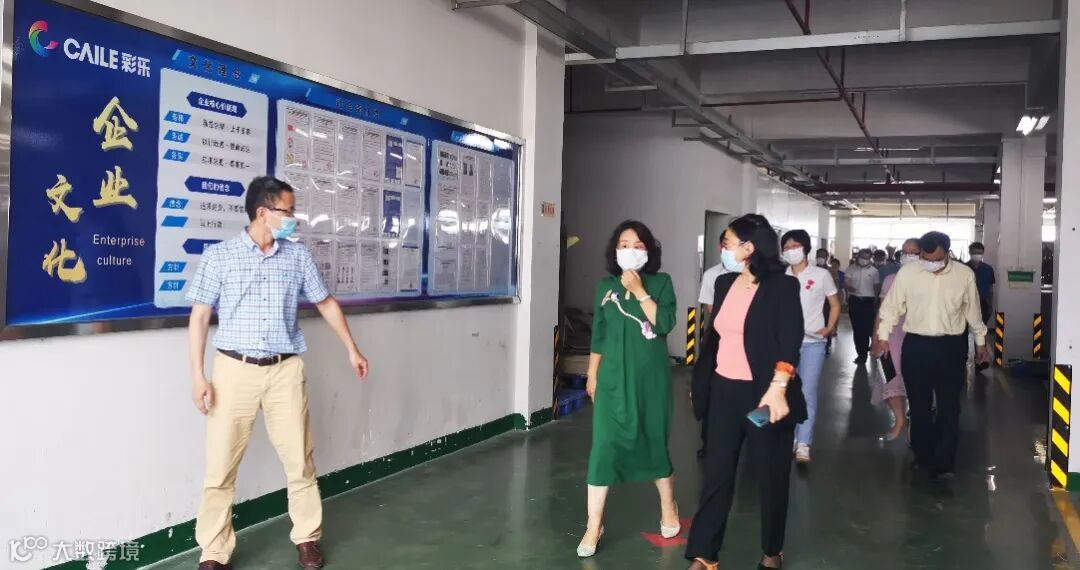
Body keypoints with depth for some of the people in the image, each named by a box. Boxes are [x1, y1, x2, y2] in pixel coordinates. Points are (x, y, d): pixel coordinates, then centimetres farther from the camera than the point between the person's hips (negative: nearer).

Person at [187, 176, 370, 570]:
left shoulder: (298, 256, 5)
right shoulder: (219, 256, -3)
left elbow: (325, 303, 16)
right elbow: (199, 317, -1)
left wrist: (351, 349, 19)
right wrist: (198, 375, -7)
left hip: (285, 371, 2)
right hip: (235, 370, -2)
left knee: (299, 458, 7)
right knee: (220, 466, 3)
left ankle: (307, 537, 24)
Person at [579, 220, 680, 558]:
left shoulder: (661, 282, -2)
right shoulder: (606, 286, 5)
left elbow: (665, 324, -15)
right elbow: (598, 335, 10)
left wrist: (639, 290, -19)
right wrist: (592, 376, 11)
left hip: (651, 378, -1)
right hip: (613, 378, 1)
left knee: (654, 442, 11)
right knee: (604, 445, -4)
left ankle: (669, 510, 34)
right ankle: (594, 526, 4)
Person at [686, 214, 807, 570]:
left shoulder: (782, 287, -10)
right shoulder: (724, 283, 8)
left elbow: (790, 344, -15)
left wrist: (777, 388, -25)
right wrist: (701, 381, 16)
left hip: (763, 394, -5)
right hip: (724, 391, 5)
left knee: (772, 475, 11)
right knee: (716, 474, 7)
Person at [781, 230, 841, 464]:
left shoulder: (821, 275, 0)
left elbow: (835, 305, 8)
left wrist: (829, 328, -7)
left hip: (812, 342, -2)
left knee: (807, 393, -7)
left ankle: (804, 444, -3)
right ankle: (790, 438, 21)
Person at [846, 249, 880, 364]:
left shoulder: (874, 271, 2)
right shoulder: (851, 268, 2)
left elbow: (876, 288, 8)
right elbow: (846, 283, -3)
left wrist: (875, 304, 8)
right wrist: (850, 288, -28)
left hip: (868, 301, -1)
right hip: (854, 300, 1)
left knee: (866, 327, -4)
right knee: (856, 328, 3)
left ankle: (863, 353, 3)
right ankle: (861, 353, 12)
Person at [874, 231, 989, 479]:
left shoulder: (964, 274, -2)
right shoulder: (907, 272, -5)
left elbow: (973, 310, 10)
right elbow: (892, 306, 2)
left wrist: (980, 340, 17)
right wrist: (883, 335, -3)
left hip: (951, 347, 0)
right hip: (916, 346, 0)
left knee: (949, 407, 0)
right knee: (919, 405, 10)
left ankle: (944, 464, 5)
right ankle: (922, 457, 24)